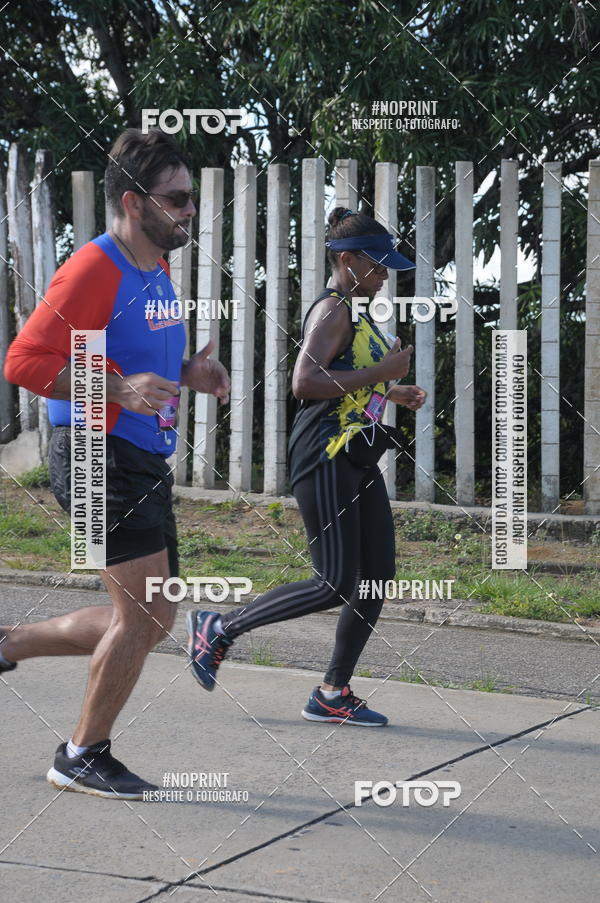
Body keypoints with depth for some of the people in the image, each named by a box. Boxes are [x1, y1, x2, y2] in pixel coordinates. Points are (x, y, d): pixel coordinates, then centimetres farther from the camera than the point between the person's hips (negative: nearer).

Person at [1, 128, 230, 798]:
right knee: (143, 616, -7)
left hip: (144, 460, 9)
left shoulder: (157, 270, 15)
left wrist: (188, 374, 7)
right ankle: (83, 756, 10)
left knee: (150, 619, 12)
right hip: (99, 457, -9)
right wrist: (120, 389, -28)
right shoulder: (94, 269, -15)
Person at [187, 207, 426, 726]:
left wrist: (392, 394, 16)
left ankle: (333, 694, 15)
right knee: (335, 585, -10)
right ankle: (219, 629, 5)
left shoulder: (355, 313, 19)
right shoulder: (331, 311, -12)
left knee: (378, 576, 6)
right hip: (324, 461, -10)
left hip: (357, 460, 10)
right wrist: (381, 371, -20)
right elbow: (305, 383, -25)